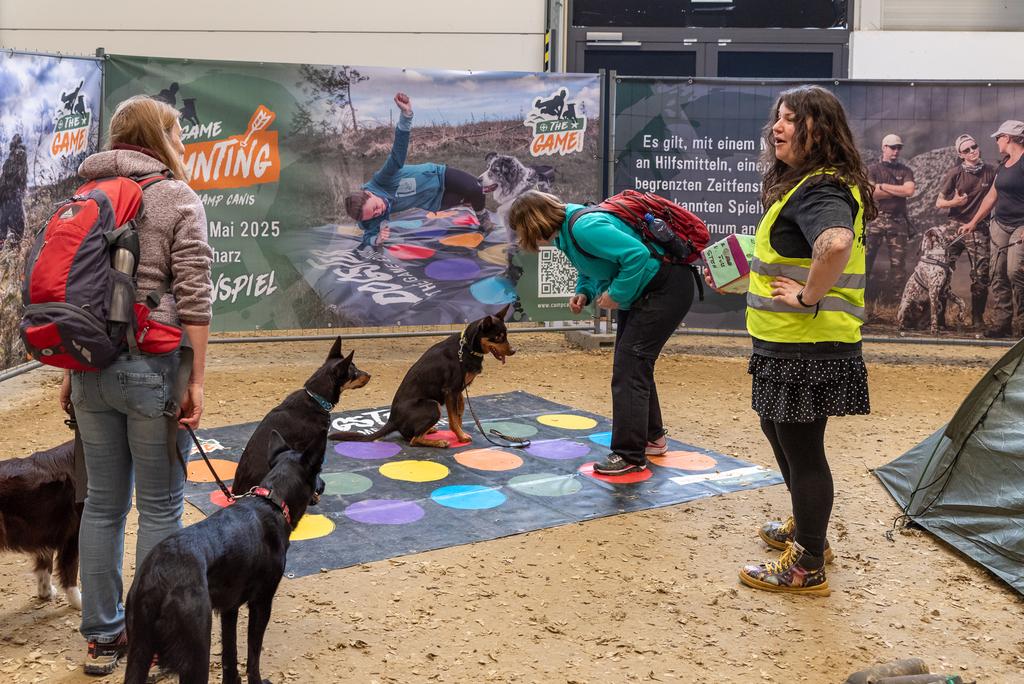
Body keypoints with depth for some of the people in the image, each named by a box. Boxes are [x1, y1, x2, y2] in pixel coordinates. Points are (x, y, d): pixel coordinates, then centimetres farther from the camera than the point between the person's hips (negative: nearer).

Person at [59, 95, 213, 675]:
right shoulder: (178, 198, -4)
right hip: (152, 367, -6)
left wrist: (71, 372, 19)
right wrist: (197, 380, -8)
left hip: (93, 367, 6)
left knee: (103, 503, 14)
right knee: (160, 508, 4)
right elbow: (193, 296, -11)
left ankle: (103, 638, 22)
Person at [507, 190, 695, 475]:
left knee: (629, 368, -11)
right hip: (640, 293, 11)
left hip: (666, 289, -11)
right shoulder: (566, 230, 2)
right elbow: (591, 267, 18)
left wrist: (616, 294, -25)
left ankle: (629, 456, -5)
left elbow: (637, 254, -35)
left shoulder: (584, 227, -29)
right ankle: (652, 438, 33)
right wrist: (583, 293, -1)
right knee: (634, 365, 19)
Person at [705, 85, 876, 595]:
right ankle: (806, 527, 44)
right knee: (778, 431, 25)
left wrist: (809, 296, -28)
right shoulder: (804, 184, 13)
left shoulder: (820, 190, -20)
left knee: (801, 448, 1)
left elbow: (837, 243, -42)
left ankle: (807, 567, 15)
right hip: (787, 345, 11)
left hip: (808, 348, -11)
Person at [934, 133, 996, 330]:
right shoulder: (955, 173, -2)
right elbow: (939, 203, 1)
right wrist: (953, 202, -18)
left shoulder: (991, 172, 2)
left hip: (979, 230, 1)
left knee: (981, 276, -1)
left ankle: (977, 318, 13)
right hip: (955, 227, -1)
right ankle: (938, 317, 5)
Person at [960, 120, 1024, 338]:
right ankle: (1001, 324, 7)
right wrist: (974, 222, 24)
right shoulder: (1004, 164, 15)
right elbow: (992, 195, 23)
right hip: (1000, 224, 8)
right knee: (998, 275, 4)